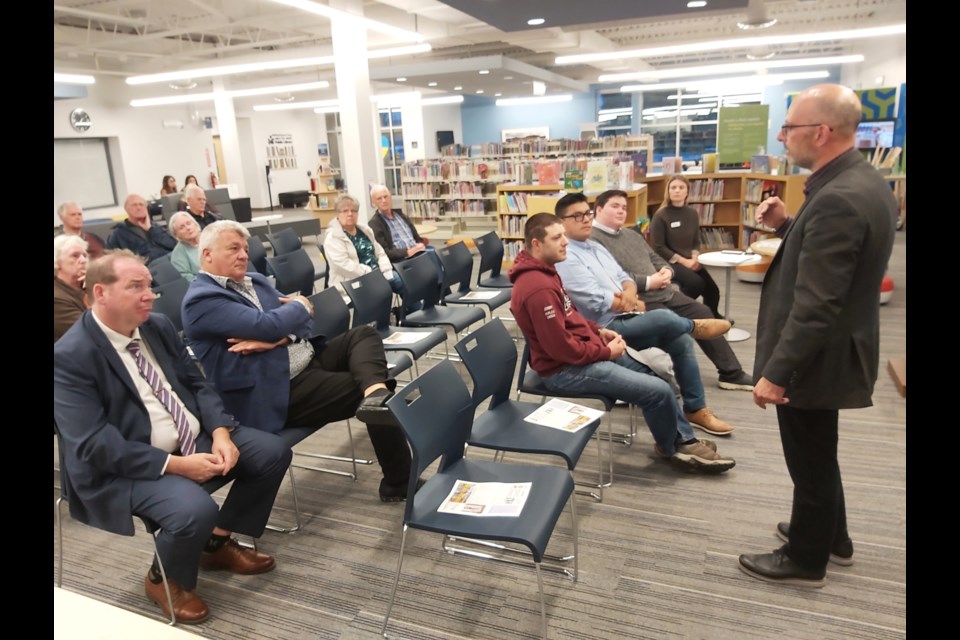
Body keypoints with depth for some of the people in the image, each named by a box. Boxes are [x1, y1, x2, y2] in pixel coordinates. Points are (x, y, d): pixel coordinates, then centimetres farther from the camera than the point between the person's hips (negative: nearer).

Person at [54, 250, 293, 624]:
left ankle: (219, 541, 18)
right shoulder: (70, 355, -17)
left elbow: (196, 384, 8)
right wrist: (176, 465, -25)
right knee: (195, 509, -33)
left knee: (273, 452, -2)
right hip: (122, 468, -7)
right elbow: (94, 445, -22)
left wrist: (220, 432, -11)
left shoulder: (158, 325, 4)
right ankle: (164, 579, 4)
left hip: (195, 439, 8)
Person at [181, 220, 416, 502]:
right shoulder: (201, 300, -11)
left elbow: (305, 320, 8)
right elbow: (268, 325, -22)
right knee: (364, 389, -18)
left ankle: (376, 394, -39)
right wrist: (301, 305, -1)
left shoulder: (255, 280, 16)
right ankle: (400, 482, -8)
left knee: (364, 334, -6)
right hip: (278, 389, -9)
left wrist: (276, 340, -14)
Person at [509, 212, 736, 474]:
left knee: (652, 371, 16)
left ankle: (684, 441, 28)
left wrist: (599, 331, 4)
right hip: (566, 369, -11)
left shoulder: (542, 271, 7)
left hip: (581, 351, 11)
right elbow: (562, 348, -27)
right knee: (658, 391, -9)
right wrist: (607, 351, -14)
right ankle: (672, 448, 21)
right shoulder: (538, 287, -27)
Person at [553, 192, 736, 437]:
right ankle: (696, 326, 11)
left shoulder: (596, 246, 15)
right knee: (664, 318, -26)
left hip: (626, 319, 9)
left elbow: (625, 278, 14)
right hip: (606, 329, -9)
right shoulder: (565, 258, -15)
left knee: (681, 341, -1)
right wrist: (634, 305, -6)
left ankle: (696, 409, 11)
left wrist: (629, 294, -11)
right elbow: (597, 303, -21)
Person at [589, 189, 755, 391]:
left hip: (665, 293, 10)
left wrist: (666, 270, 0)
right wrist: (648, 282, -19)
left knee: (702, 313, 5)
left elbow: (656, 259, 25)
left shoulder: (632, 235, 22)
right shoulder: (592, 240, -10)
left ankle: (731, 373, 16)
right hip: (638, 302, -9)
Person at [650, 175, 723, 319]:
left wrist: (694, 258, -7)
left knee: (713, 290, -4)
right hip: (669, 262, -5)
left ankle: (713, 317, 25)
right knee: (696, 283, -29)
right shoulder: (660, 216, -9)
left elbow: (696, 241, 14)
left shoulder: (692, 213, 8)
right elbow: (659, 247, -10)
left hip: (690, 261, 6)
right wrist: (682, 261, -14)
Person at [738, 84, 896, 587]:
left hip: (813, 359, -10)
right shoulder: (862, 182, 5)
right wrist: (786, 226, 3)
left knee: (810, 461, 9)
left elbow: (815, 306, -29)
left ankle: (805, 560, 30)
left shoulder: (838, 199, -27)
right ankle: (830, 536, 45)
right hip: (830, 352, 10)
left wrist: (776, 372, -24)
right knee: (816, 456, 26)